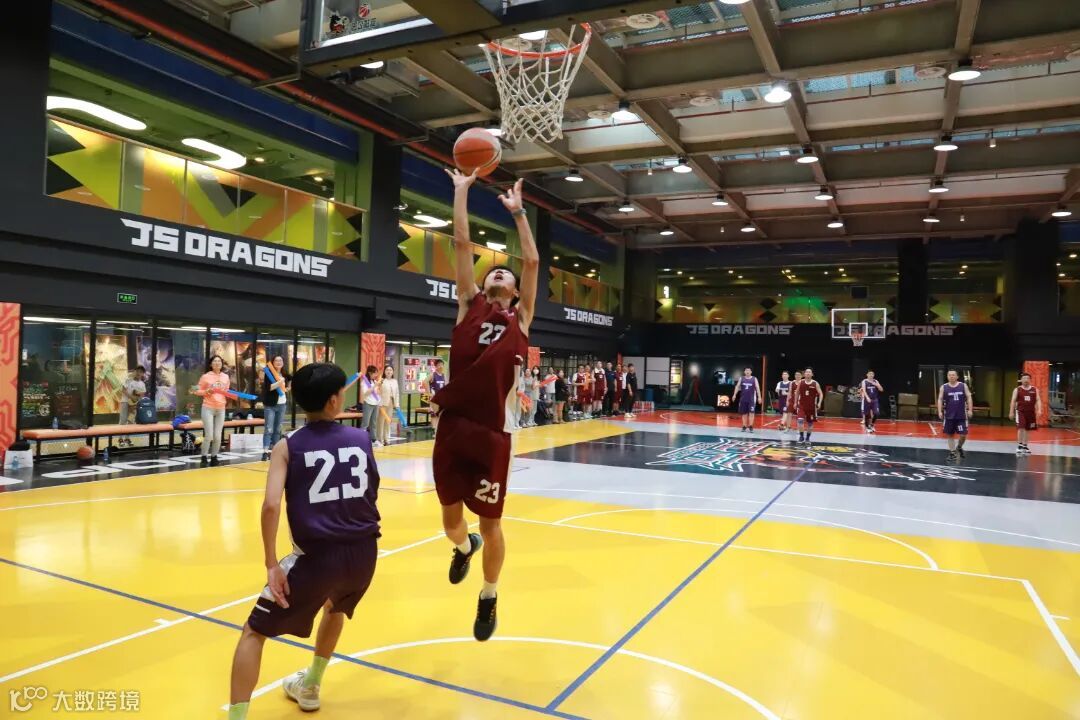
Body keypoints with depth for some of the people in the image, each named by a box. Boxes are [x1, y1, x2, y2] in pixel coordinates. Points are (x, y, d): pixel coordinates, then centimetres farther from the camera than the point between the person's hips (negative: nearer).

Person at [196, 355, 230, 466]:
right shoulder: (206, 376, -3)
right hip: (208, 408, -4)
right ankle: (204, 458, 9)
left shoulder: (226, 377, 8)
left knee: (217, 436, 4)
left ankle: (214, 458, 17)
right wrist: (206, 392, -18)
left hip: (221, 409, 4)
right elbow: (197, 391, 0)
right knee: (209, 436, -7)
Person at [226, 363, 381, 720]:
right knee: (335, 607, 36)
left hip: (318, 555, -4)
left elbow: (271, 505, -14)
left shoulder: (288, 446, -1)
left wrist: (272, 565, -10)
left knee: (254, 631, 14)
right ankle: (309, 687, 52)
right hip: (364, 552, 4)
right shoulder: (362, 439, 6)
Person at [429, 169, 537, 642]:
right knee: (451, 518, 14)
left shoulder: (520, 317, 10)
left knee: (491, 523, 8)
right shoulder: (469, 305, 12)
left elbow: (532, 261, 8)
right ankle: (464, 547, 51)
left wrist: (518, 211, 16)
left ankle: (488, 600, 33)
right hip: (451, 426, 1)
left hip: (493, 432, -1)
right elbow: (462, 243, 11)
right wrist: (461, 191, 15)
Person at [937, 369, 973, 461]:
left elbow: (969, 398, 2)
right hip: (949, 415, 0)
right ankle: (952, 452, 14)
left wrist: (969, 410, -7)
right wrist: (940, 411, -9)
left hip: (961, 415, 0)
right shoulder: (944, 387, 0)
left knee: (963, 434, -2)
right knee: (950, 434, 5)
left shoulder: (963, 386, 1)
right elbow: (940, 399, 0)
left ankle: (959, 447, 26)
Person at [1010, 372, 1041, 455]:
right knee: (1021, 428, -13)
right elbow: (1013, 401, 0)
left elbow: (1038, 400, 2)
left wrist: (1039, 410, -13)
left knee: (1027, 429, 11)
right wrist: (1011, 412, -4)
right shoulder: (1017, 389, 0)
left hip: (1031, 412, 3)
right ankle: (1019, 446, -9)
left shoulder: (1035, 390, 6)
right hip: (1020, 411, -3)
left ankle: (1025, 446, 20)